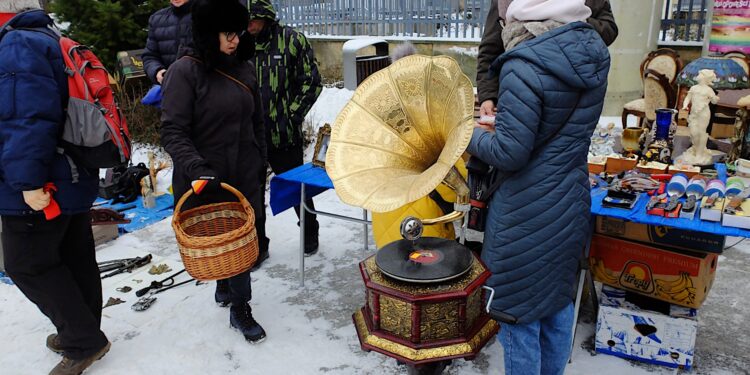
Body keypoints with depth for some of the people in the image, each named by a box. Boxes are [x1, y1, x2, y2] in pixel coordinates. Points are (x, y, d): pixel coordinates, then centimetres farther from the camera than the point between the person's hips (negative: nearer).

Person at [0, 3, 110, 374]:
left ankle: (84, 341, 8)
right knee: (75, 258, 16)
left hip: (41, 186, -9)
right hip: (73, 178, 10)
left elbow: (31, 119, -26)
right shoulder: (51, 43, 16)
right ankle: (82, 335, 30)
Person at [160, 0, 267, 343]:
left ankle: (226, 287, 36)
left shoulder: (244, 68, 8)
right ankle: (240, 309, 18)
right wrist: (195, 167, -27)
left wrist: (261, 161, 19)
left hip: (244, 177, 5)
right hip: (206, 182, -5)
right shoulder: (185, 71, -10)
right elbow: (173, 131, -14)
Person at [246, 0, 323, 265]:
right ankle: (257, 245, 27)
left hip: (284, 134, -2)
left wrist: (291, 116, -7)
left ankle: (309, 233, 37)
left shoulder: (291, 40, -7)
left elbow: (311, 83, -2)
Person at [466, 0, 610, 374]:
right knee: (557, 306, 23)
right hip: (572, 206, 8)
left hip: (526, 217, -8)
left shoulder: (525, 70, -23)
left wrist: (474, 136, -2)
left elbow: (510, 153, -20)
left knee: (519, 316, 11)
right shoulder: (593, 55, 1)